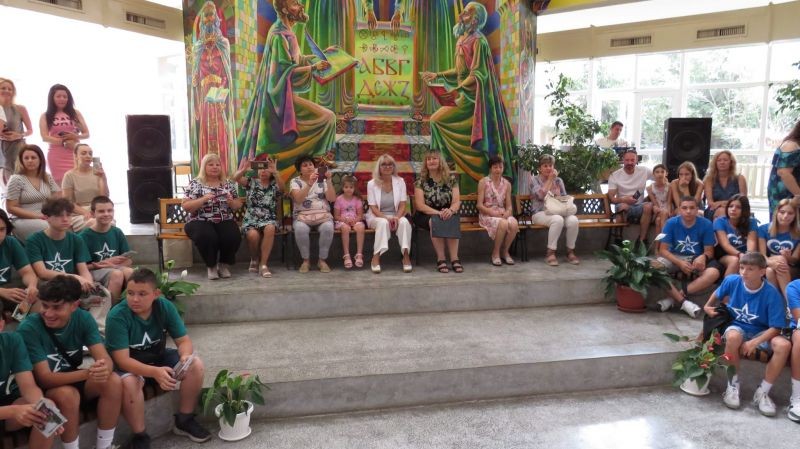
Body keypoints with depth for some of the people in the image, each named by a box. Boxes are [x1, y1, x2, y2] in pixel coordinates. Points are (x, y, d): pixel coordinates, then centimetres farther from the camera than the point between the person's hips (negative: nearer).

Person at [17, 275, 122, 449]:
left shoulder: (83, 318, -13)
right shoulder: (29, 328, -24)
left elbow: (105, 358, -19)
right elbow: (45, 378, -27)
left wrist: (104, 369, -45)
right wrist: (87, 373, -44)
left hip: (73, 379, 4)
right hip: (41, 388, -4)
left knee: (113, 382, -23)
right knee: (67, 394, -35)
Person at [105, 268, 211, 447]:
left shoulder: (165, 307, -17)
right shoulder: (117, 315, -28)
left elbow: (184, 340, -12)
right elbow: (122, 360, -30)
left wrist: (185, 356, -37)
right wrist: (155, 372, -45)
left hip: (158, 356, 4)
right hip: (128, 364, -4)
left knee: (196, 364, -17)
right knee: (129, 382, -36)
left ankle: (184, 420, 4)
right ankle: (140, 436, -12)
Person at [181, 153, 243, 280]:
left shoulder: (228, 184, 12)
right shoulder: (195, 184, 3)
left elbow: (238, 205, 15)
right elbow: (185, 206, -4)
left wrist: (231, 202, -8)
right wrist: (203, 199, -19)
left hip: (225, 221, 3)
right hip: (201, 222, -2)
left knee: (233, 237, -29)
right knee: (208, 237, -35)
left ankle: (224, 265, -1)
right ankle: (211, 266, -7)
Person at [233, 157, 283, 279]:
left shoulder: (275, 185, 7)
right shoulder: (251, 182, 9)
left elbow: (282, 188, -19)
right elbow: (236, 178, -10)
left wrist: (275, 173, -36)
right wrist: (244, 169, -32)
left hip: (268, 219, 0)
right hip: (251, 218, 0)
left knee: (270, 229, -37)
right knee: (253, 235, -33)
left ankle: (263, 264, -25)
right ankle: (254, 259, 1)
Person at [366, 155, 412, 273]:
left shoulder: (400, 181, 5)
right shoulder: (372, 183, -1)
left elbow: (403, 204, 0)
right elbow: (373, 208, -6)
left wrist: (397, 217, -20)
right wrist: (386, 218, -23)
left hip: (395, 216, 2)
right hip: (377, 216, -2)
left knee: (404, 222, -32)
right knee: (383, 223, -37)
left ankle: (406, 256, -30)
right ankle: (376, 258, -33)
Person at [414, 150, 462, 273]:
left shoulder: (451, 179, 5)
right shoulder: (421, 180, -2)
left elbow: (457, 202, -2)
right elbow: (420, 205, -10)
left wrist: (450, 211, -27)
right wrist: (438, 213, -25)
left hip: (447, 214, 2)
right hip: (426, 215, -1)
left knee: (451, 221, -33)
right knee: (435, 221, -35)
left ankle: (455, 258, -33)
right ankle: (440, 259, -31)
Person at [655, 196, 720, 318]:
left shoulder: (706, 224, -8)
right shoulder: (671, 223, -8)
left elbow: (709, 251, -5)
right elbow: (663, 250, -10)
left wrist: (703, 257, -30)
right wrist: (680, 263, -28)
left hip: (697, 259, 0)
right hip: (675, 258, 0)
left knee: (714, 272, -33)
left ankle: (674, 298, -28)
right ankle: (683, 301, -29)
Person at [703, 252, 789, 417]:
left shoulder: (772, 294, -18)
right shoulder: (732, 281, -13)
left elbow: (776, 328, -18)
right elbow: (718, 295, 13)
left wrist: (755, 342, -28)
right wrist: (708, 307, 15)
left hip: (761, 332, 0)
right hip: (736, 326, 0)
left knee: (784, 345, -32)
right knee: (733, 336, -38)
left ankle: (762, 392, -14)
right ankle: (733, 385, -16)